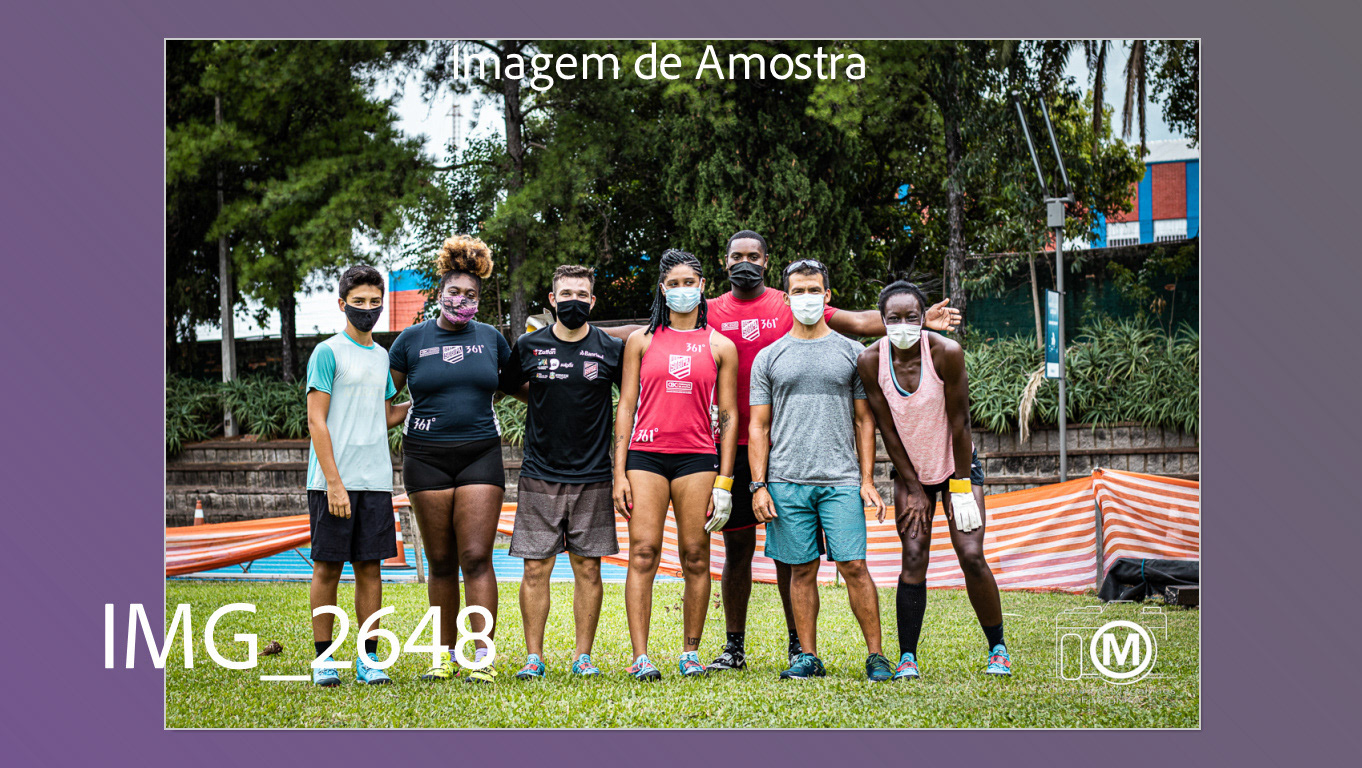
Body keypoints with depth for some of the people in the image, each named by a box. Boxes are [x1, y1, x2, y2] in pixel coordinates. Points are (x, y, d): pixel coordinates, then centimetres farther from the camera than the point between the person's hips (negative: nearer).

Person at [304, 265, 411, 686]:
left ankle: (368, 659, 11)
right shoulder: (328, 353, -4)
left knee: (370, 566, 6)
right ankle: (324, 659, 8)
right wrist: (334, 482, -14)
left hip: (376, 479, 5)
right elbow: (316, 422, -8)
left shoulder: (382, 356, 16)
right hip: (333, 481, -5)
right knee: (327, 567, 0)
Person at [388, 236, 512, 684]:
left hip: (481, 456, 0)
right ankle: (446, 655, 14)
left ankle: (483, 656, -9)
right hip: (427, 458, 0)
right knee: (441, 562, 5)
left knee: (476, 558, -8)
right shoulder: (412, 340, 4)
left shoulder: (490, 338, 9)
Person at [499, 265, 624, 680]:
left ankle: (583, 656, 11)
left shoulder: (611, 349, 2)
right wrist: (552, 404, 8)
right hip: (539, 477, 0)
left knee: (588, 568, 3)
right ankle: (533, 656, 6)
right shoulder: (528, 346, 3)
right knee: (536, 568, -1)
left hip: (593, 477, 0)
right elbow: (510, 387, 19)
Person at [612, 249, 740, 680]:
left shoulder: (720, 347, 10)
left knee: (695, 556, 0)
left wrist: (724, 480, 2)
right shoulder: (642, 340, 10)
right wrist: (619, 473, 1)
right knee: (643, 552, -8)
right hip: (645, 454, 0)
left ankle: (691, 652, 11)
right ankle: (640, 657, -9)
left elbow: (729, 416, 9)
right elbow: (626, 407, 8)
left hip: (697, 457, 0)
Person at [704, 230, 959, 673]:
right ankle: (734, 647, 15)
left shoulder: (792, 307, 6)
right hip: (732, 448, 1)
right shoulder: (710, 313, 7)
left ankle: (799, 644, 10)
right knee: (737, 546, 6)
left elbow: (858, 322, 5)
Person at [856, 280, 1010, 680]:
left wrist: (961, 487, -12)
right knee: (913, 558, -9)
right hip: (910, 470, 2)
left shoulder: (946, 353, -22)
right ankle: (907, 658, -2)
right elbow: (888, 430, -8)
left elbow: (959, 423, -15)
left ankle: (998, 649, 9)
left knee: (971, 556, -9)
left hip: (957, 465, -1)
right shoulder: (871, 361, -16)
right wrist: (913, 489, -5)